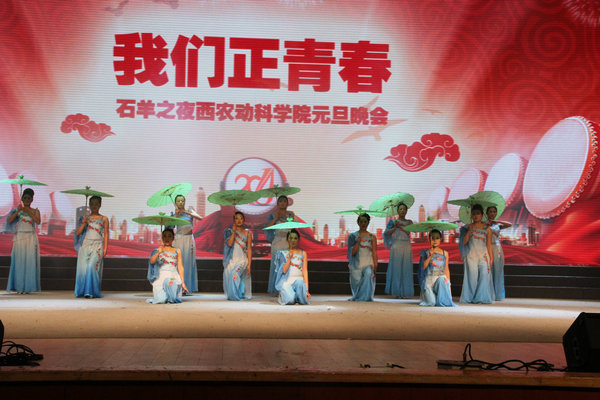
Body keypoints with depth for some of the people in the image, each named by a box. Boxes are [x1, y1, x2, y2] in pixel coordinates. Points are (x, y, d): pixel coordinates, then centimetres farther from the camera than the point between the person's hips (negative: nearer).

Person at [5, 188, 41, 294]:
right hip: (19, 237, 0)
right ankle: (19, 286, 1)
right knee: (19, 261, -3)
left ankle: (28, 287, 0)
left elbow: (38, 222, -10)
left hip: (31, 238, 0)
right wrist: (18, 211, -14)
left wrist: (29, 212, -14)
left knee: (30, 261, -3)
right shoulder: (17, 210, 8)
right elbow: (9, 221, -5)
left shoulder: (35, 211, 7)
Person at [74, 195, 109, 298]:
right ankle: (82, 291, 5)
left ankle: (91, 291, -14)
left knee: (92, 266, -16)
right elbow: (77, 233, 8)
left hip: (97, 245, -2)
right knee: (83, 267, -6)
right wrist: (83, 223, -7)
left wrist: (105, 248, -3)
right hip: (85, 245, 2)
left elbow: (106, 235, 6)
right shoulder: (85, 218, 13)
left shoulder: (104, 219, 9)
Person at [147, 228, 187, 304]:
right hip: (160, 277, -1)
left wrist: (183, 282, 2)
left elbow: (180, 267, 10)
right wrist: (158, 253, -28)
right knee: (161, 300, -20)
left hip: (174, 278, 1)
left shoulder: (177, 251, 13)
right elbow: (152, 261, -10)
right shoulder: (158, 250, 9)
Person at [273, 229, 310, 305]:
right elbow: (284, 270, -2)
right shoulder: (283, 253, 8)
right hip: (286, 281, -1)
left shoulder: (303, 253, 11)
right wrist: (289, 258, -13)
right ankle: (283, 295, 3)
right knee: (290, 300, -30)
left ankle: (300, 298, -13)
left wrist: (307, 289, -6)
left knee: (299, 282, -39)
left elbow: (305, 271, 4)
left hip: (299, 279, 1)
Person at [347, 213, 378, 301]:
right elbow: (352, 252, 1)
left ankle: (365, 297, -23)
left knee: (368, 274, -29)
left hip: (368, 264, 0)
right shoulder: (353, 236, 7)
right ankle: (356, 297, 24)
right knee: (357, 281, -5)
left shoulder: (372, 237, 10)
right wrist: (358, 242, -14)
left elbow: (374, 252, 6)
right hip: (356, 265, 0)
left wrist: (375, 266, -5)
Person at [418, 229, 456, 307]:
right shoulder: (426, 252, 5)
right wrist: (430, 256, -15)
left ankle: (442, 301, -24)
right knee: (431, 302, -26)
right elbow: (423, 266, -6)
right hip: (429, 279, -2)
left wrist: (449, 283, 7)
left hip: (442, 278, 2)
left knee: (441, 280, -38)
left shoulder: (445, 253, 11)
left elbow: (446, 269, 14)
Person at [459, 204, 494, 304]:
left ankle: (482, 297, -4)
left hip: (483, 255, 0)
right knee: (472, 276, -4)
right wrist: (469, 230, -8)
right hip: (471, 255, 0)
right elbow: (464, 242, 0)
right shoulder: (468, 227, 8)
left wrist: (491, 258, 3)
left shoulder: (487, 229, 8)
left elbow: (489, 245, 8)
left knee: (484, 275, -10)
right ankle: (471, 297, 3)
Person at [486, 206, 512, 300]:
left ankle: (497, 294, 8)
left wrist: (497, 221, -10)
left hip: (497, 248, 3)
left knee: (497, 271, 2)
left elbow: (510, 225, -4)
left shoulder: (498, 225, 12)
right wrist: (487, 224, -13)